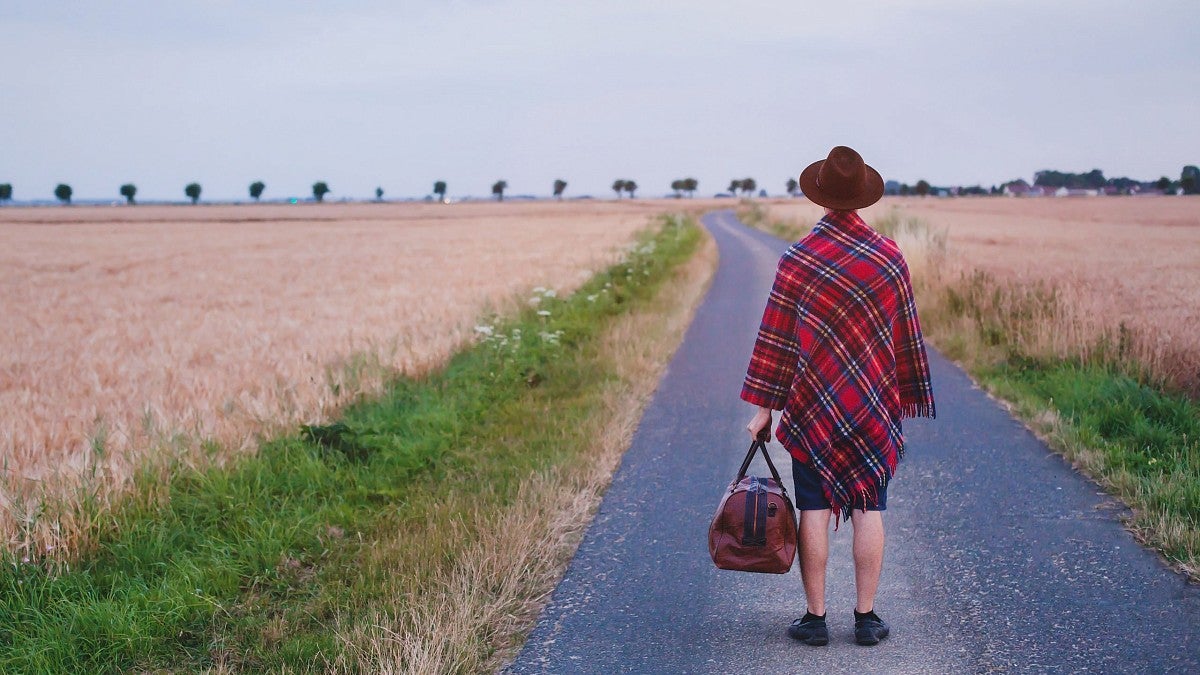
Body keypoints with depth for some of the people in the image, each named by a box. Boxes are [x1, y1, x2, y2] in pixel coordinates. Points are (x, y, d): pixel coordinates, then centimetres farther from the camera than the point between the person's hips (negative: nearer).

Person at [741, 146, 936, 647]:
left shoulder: (797, 259, -8)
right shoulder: (889, 256, -3)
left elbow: (775, 338, -6)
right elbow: (906, 336, 4)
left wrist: (764, 406, 0)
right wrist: (906, 397, 15)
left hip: (812, 403, -1)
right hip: (874, 406, 1)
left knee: (814, 510, 4)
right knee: (868, 509, 6)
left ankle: (815, 618, 8)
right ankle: (866, 618, 10)